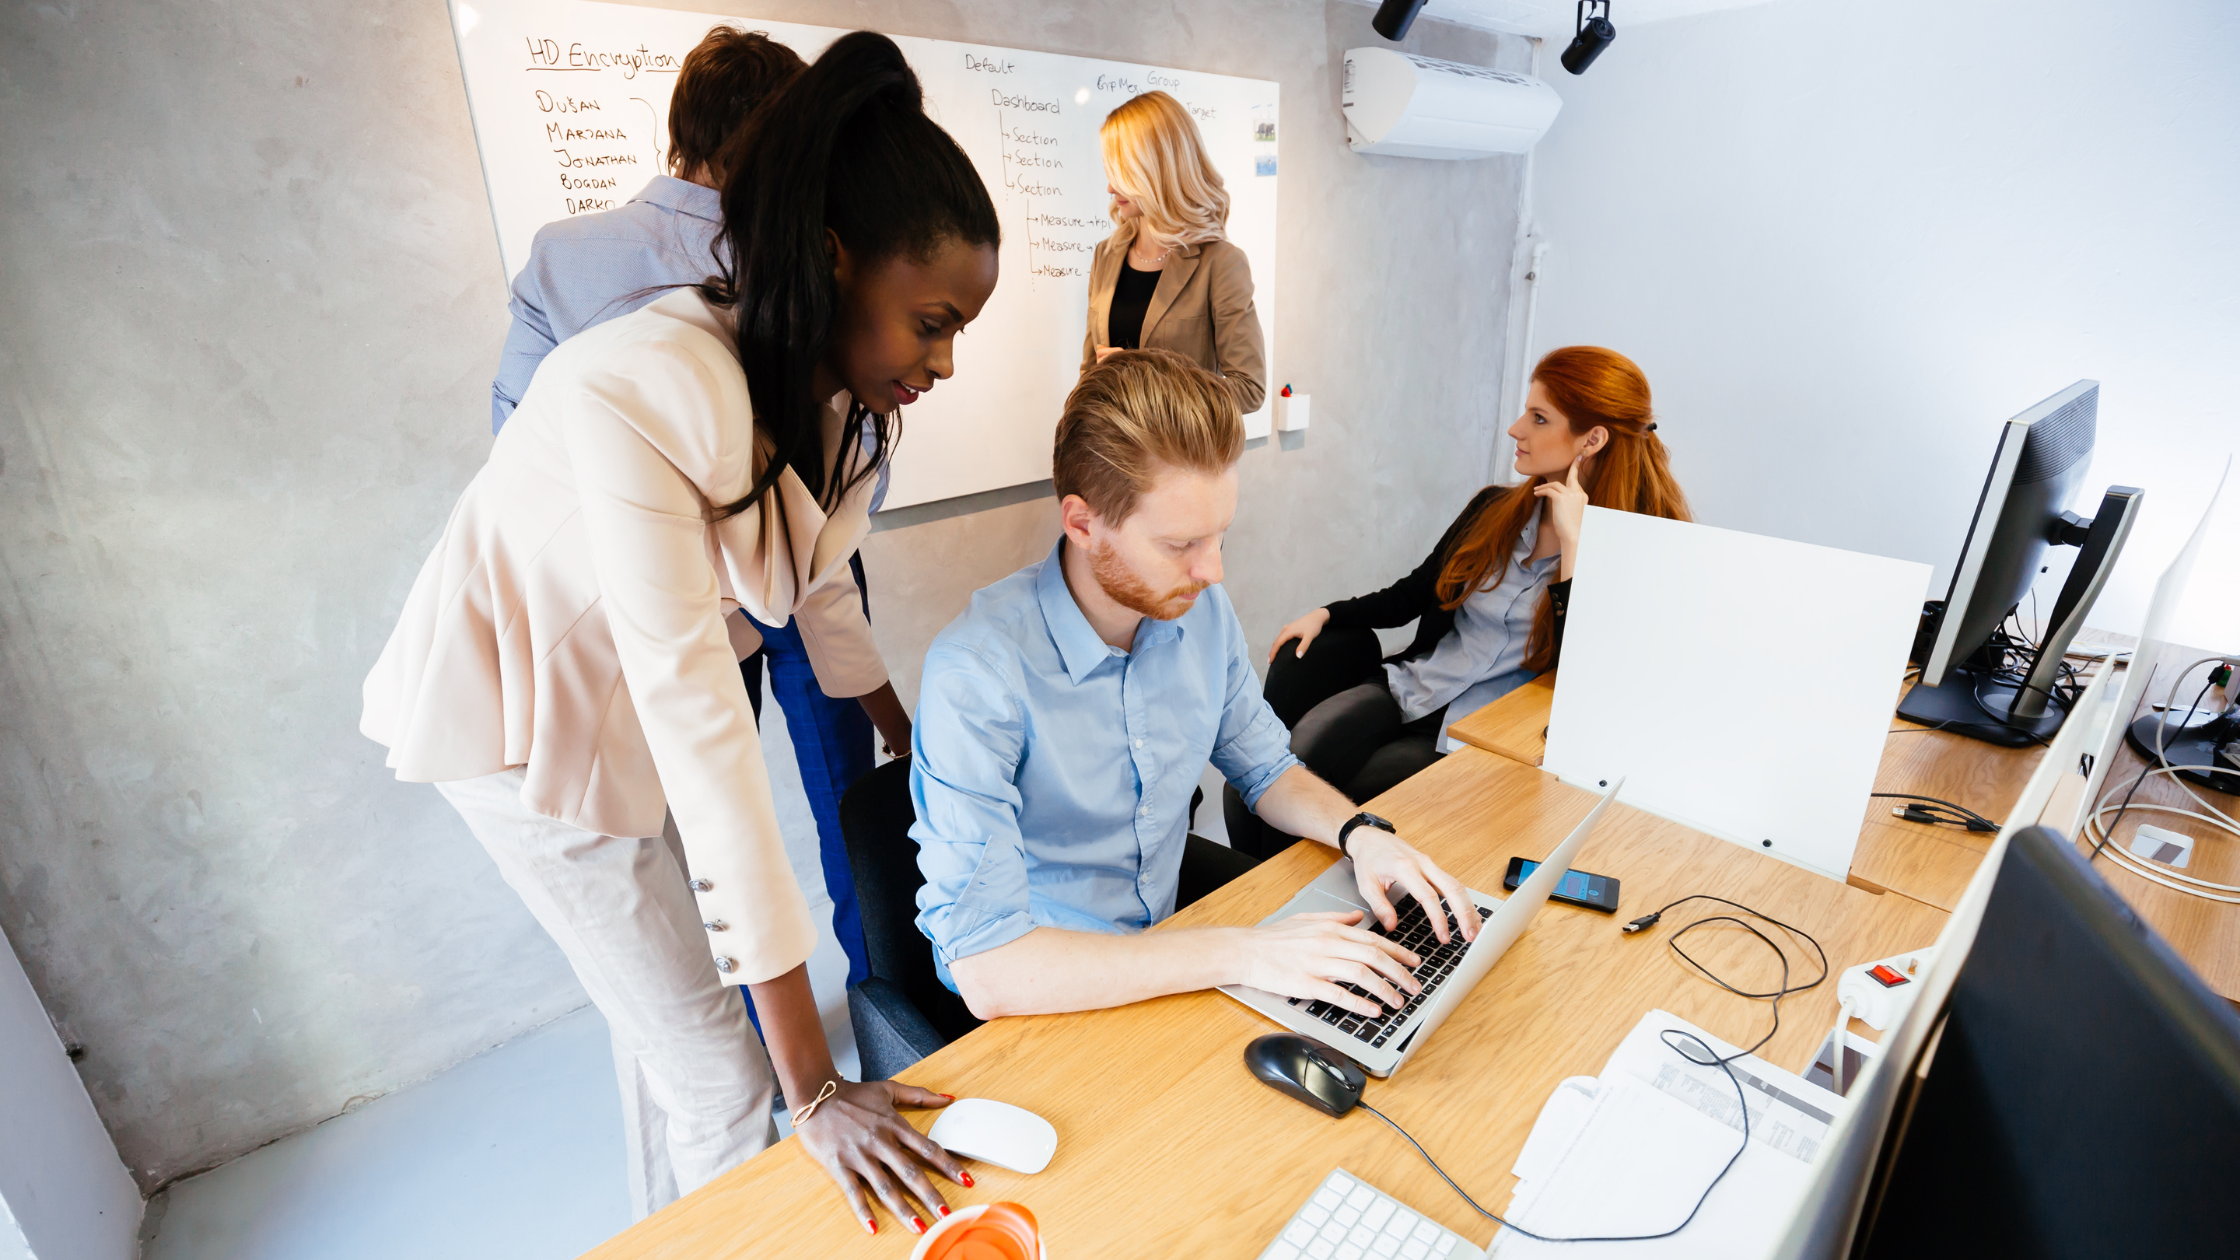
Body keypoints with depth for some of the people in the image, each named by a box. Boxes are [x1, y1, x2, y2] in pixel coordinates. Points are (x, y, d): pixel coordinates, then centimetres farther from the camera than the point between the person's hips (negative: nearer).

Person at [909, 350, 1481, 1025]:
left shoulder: (1201, 609, -8)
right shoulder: (977, 674, -30)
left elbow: (1265, 767, 8)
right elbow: (989, 970, -33)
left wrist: (1361, 833, -13)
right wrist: (1239, 954, -34)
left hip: (1168, 901, 6)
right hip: (1038, 988, -5)